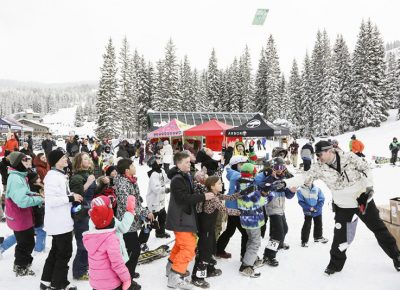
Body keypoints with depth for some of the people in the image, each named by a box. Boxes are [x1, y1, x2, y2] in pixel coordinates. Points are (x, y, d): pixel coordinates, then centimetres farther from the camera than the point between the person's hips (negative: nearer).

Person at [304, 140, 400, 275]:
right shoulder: (319, 167, -16)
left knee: (378, 228, 12)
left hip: (363, 199, -1)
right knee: (340, 236, 1)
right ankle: (336, 263, 19)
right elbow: (306, 177, -15)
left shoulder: (349, 157, -19)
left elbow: (365, 167, -6)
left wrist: (369, 185, -13)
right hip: (342, 205, 1)